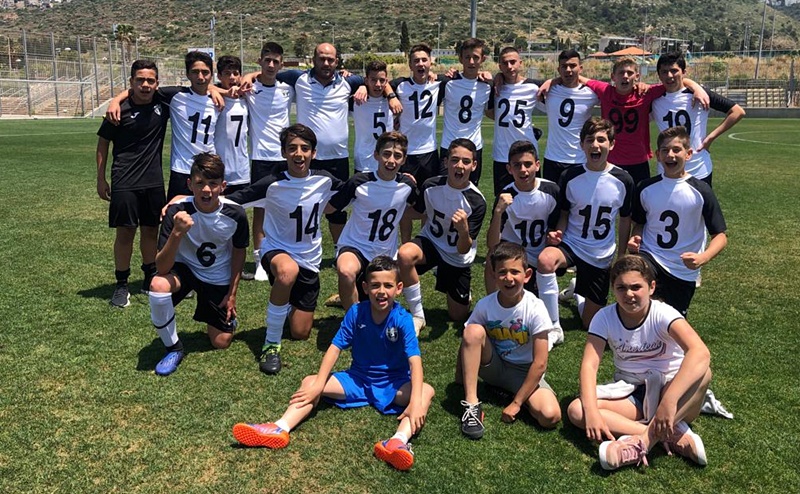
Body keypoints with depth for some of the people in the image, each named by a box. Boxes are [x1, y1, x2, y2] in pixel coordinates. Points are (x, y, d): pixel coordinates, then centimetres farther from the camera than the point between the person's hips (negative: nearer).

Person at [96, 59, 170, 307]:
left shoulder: (163, 103, -2)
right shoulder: (121, 110, -9)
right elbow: (103, 142, 0)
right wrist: (101, 179, 1)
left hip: (154, 182, 3)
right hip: (125, 183, -3)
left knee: (151, 230, 13)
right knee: (125, 232, 1)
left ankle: (150, 277, 29)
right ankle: (121, 285, 12)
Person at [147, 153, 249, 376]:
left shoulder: (235, 214, -22)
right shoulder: (177, 211, -27)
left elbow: (239, 251, -2)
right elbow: (162, 268, -29)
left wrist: (232, 294, 1)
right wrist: (177, 233, -45)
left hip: (219, 278, 1)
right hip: (184, 268, -1)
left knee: (222, 342, -1)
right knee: (158, 285, -35)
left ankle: (227, 314, 35)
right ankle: (173, 348, -11)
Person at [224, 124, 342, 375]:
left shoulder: (324, 180, -7)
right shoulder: (272, 185, -17)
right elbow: (231, 201, -18)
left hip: (309, 259, 3)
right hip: (276, 250, -3)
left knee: (301, 333, 3)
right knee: (288, 271, -43)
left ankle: (291, 303, 40)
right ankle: (271, 344, -22)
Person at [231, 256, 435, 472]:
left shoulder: (402, 319, -19)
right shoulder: (356, 313, -11)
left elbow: (414, 360, -28)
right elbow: (335, 348, -11)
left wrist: (415, 402, -41)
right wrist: (319, 385, -22)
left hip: (394, 383, -3)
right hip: (358, 379, 3)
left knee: (426, 391, -32)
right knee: (310, 382, -12)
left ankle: (399, 440, -56)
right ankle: (280, 428, -33)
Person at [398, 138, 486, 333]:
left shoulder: (477, 201, -23)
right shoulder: (430, 186, -16)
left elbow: (463, 249, -24)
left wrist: (463, 230, -44)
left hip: (457, 258, 0)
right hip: (431, 242, 1)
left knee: (458, 316, 9)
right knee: (405, 254, -36)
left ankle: (442, 275, 39)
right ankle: (417, 316, -18)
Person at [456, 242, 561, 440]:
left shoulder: (535, 309, -22)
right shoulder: (485, 305, -16)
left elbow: (540, 363, -20)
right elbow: (467, 343, -7)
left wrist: (516, 403, -19)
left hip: (526, 372, -2)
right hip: (493, 366, 2)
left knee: (550, 416, -29)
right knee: (473, 331, -28)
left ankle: (517, 396, 3)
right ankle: (471, 403, -22)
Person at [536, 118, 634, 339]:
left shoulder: (623, 180, -8)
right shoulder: (570, 177, -10)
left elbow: (625, 219, 5)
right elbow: (564, 214, 2)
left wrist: (621, 257, 7)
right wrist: (558, 234, -20)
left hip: (601, 256, 1)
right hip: (571, 244, -1)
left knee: (590, 323, 8)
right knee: (545, 259, -39)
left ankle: (578, 291, 45)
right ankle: (554, 327, -23)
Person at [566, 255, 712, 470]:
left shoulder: (663, 314, -18)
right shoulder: (605, 318, -9)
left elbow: (700, 352, -35)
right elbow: (590, 364, -18)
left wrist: (669, 400, -47)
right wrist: (591, 410, -35)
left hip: (670, 388, -2)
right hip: (630, 394, 3)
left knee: (702, 371, -33)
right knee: (576, 411, -24)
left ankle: (644, 440, -34)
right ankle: (672, 434, -27)